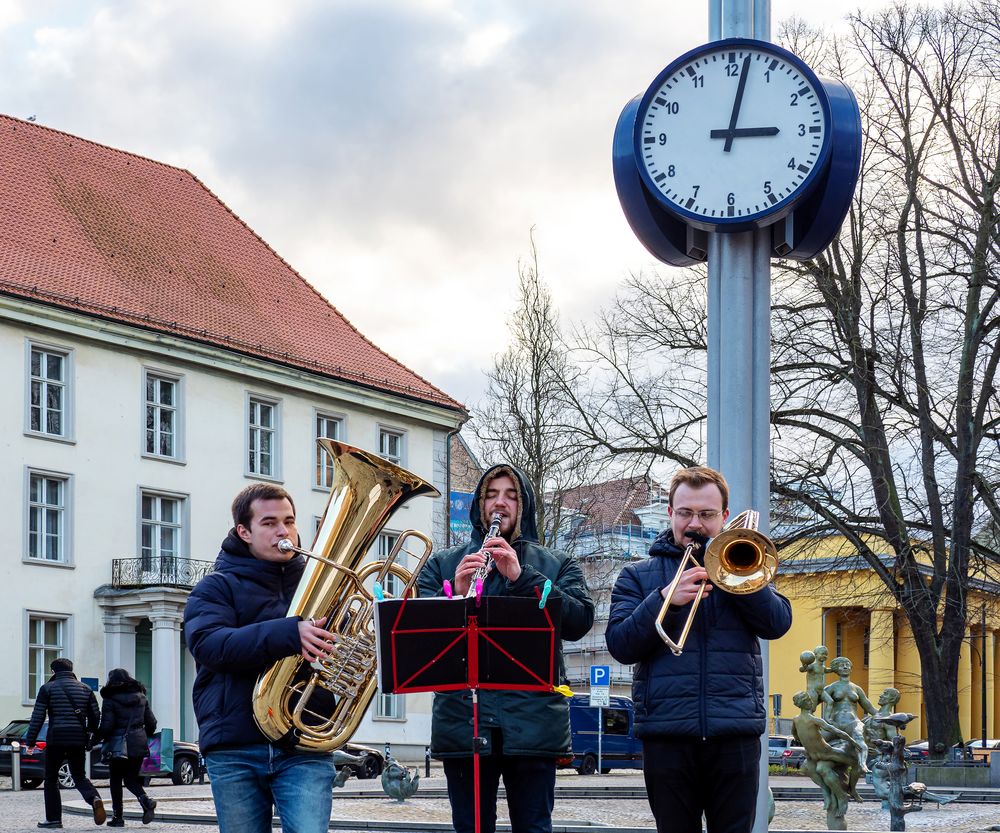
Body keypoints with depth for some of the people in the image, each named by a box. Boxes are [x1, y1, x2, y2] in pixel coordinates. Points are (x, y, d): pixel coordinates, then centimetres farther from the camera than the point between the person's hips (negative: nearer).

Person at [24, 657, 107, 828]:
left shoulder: (48, 689, 0)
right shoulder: (85, 689, 11)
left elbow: (37, 717, -4)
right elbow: (95, 716, 11)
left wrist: (30, 741, 0)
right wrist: (89, 738, 23)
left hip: (56, 740, -4)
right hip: (78, 740, 4)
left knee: (51, 779, 9)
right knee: (79, 776, 14)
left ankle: (53, 818, 6)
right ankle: (94, 798, -16)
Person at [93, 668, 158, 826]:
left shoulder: (110, 699, -6)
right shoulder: (141, 697, 10)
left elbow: (106, 726, -13)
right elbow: (151, 723, 10)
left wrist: (94, 739, 1)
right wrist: (145, 737, 27)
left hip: (118, 745, -4)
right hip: (139, 744, 4)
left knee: (116, 780, 9)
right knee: (131, 778, 14)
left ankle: (118, 817, 6)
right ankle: (146, 801, -14)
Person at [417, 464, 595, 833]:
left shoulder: (558, 565, 13)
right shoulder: (441, 564, 16)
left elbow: (580, 620, -4)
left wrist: (522, 576, -14)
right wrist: (454, 593, -16)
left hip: (532, 721, -1)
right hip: (462, 718, 1)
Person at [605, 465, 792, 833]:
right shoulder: (638, 575, 13)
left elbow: (778, 622, 1)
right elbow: (620, 645, -1)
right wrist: (665, 599, -15)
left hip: (735, 731, 0)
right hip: (667, 733, 0)